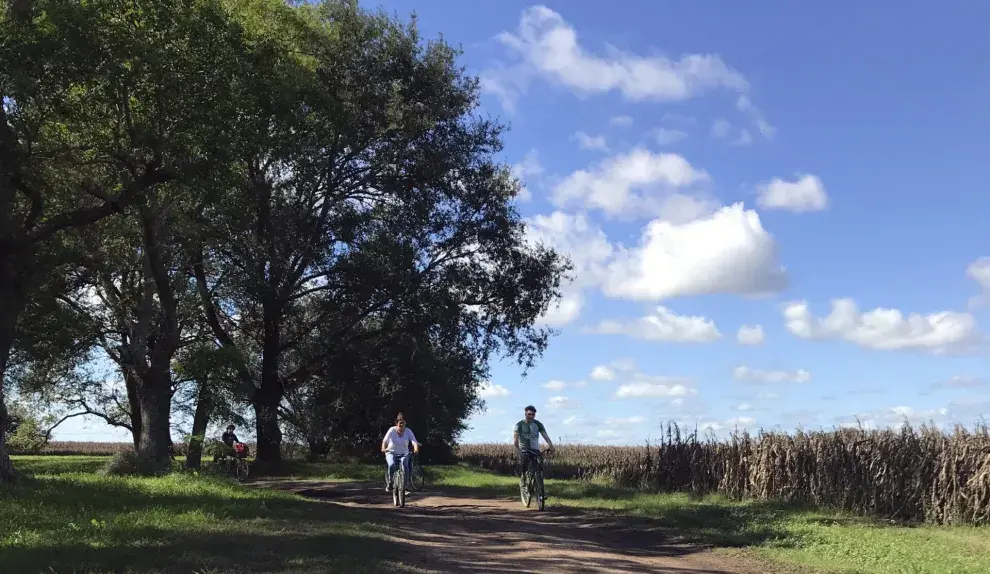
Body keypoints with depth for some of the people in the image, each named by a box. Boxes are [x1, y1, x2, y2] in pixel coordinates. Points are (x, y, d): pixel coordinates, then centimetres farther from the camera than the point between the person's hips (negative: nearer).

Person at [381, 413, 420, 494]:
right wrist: (383, 448, -35)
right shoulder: (392, 430, -9)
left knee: (405, 466, -29)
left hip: (404, 454, 1)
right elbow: (385, 441, -14)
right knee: (392, 465, -31)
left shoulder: (408, 431, -8)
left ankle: (405, 487, -18)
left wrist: (416, 449, -41)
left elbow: (414, 442, -19)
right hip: (391, 453, -1)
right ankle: (389, 483, -7)